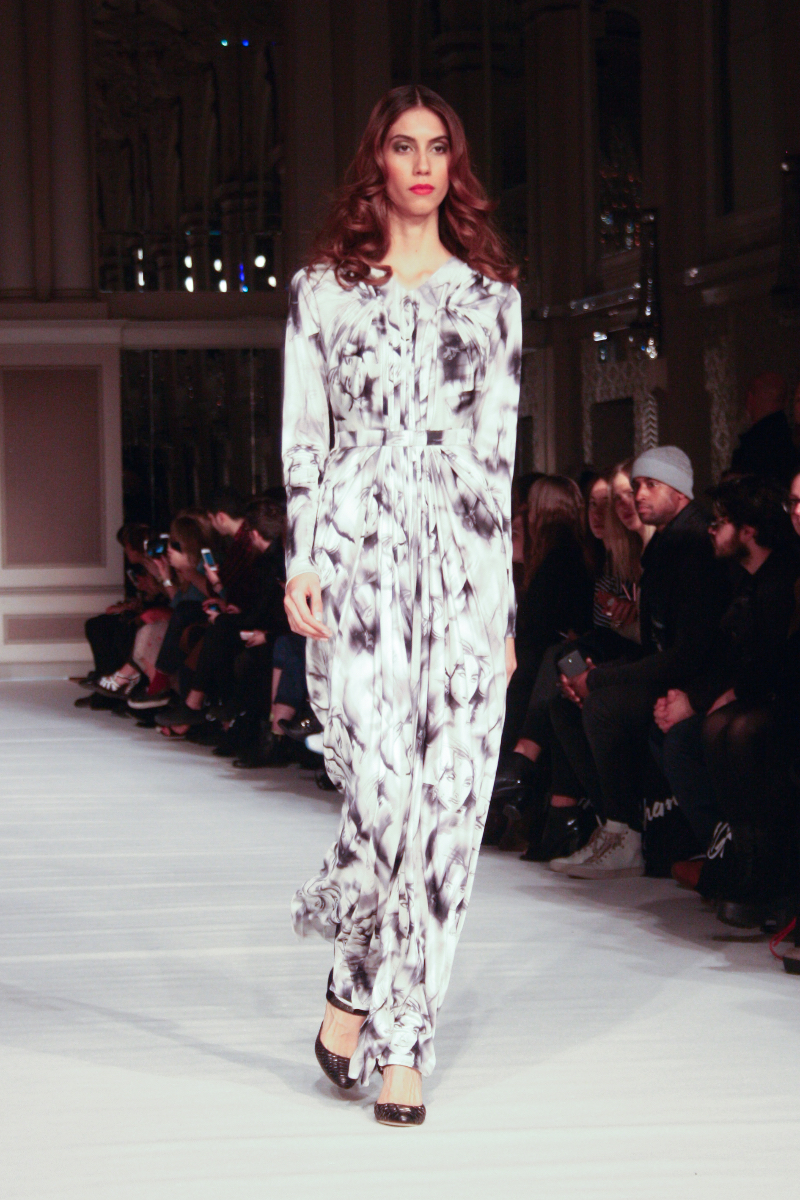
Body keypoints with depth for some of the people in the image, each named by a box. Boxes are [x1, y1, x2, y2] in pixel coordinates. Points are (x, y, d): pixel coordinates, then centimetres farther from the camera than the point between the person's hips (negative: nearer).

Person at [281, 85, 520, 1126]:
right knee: (386, 786, -14)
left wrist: (505, 597, 8)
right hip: (358, 545, -2)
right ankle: (361, 992, 11)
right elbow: (302, 435, 7)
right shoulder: (324, 289, 9)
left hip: (464, 554, 2)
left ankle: (383, 1018, 4)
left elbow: (501, 452, 12)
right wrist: (300, 561, -4)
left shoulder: (492, 295, 13)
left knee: (449, 795, -6)